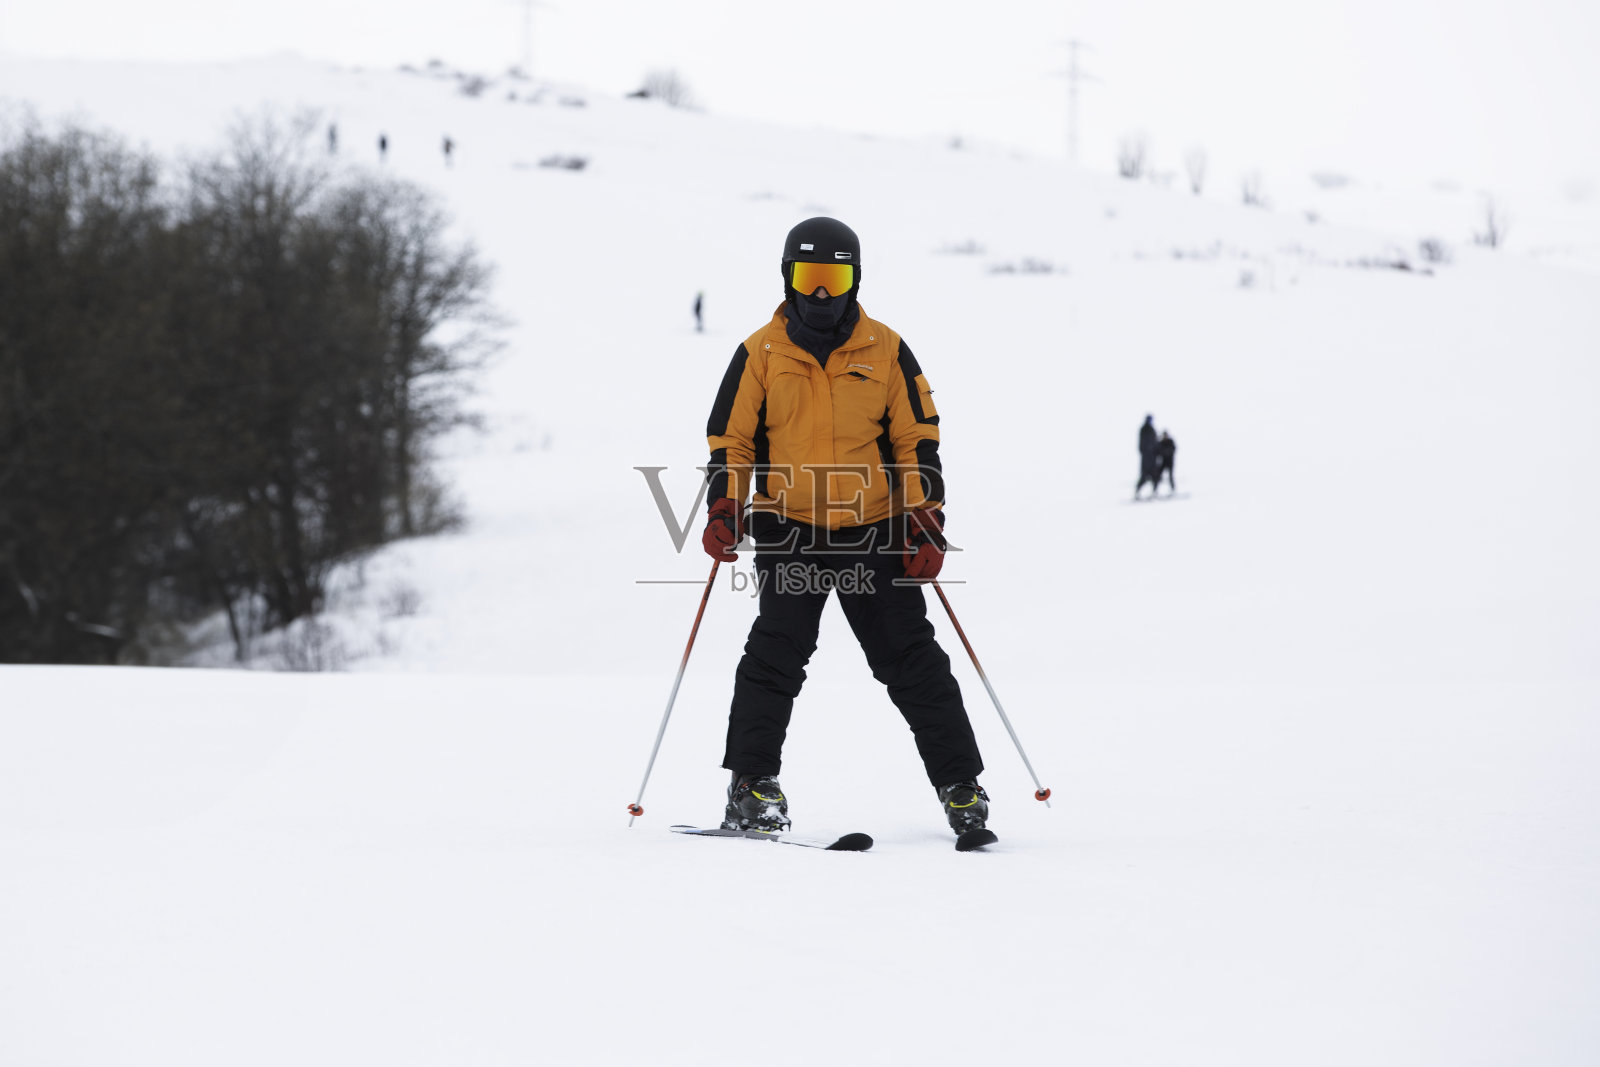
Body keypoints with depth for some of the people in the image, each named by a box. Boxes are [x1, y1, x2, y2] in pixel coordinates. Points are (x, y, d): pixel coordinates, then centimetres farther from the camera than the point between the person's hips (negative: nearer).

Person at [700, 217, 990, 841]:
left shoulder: (886, 353, 3)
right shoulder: (760, 356, 2)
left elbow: (918, 441, 4)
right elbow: (730, 439, 6)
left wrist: (926, 523, -4)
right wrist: (724, 512, -8)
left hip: (875, 531, 1)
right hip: (788, 533, -1)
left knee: (912, 660, 2)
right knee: (776, 654, -13)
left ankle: (960, 785, 9)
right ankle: (751, 786, -7)